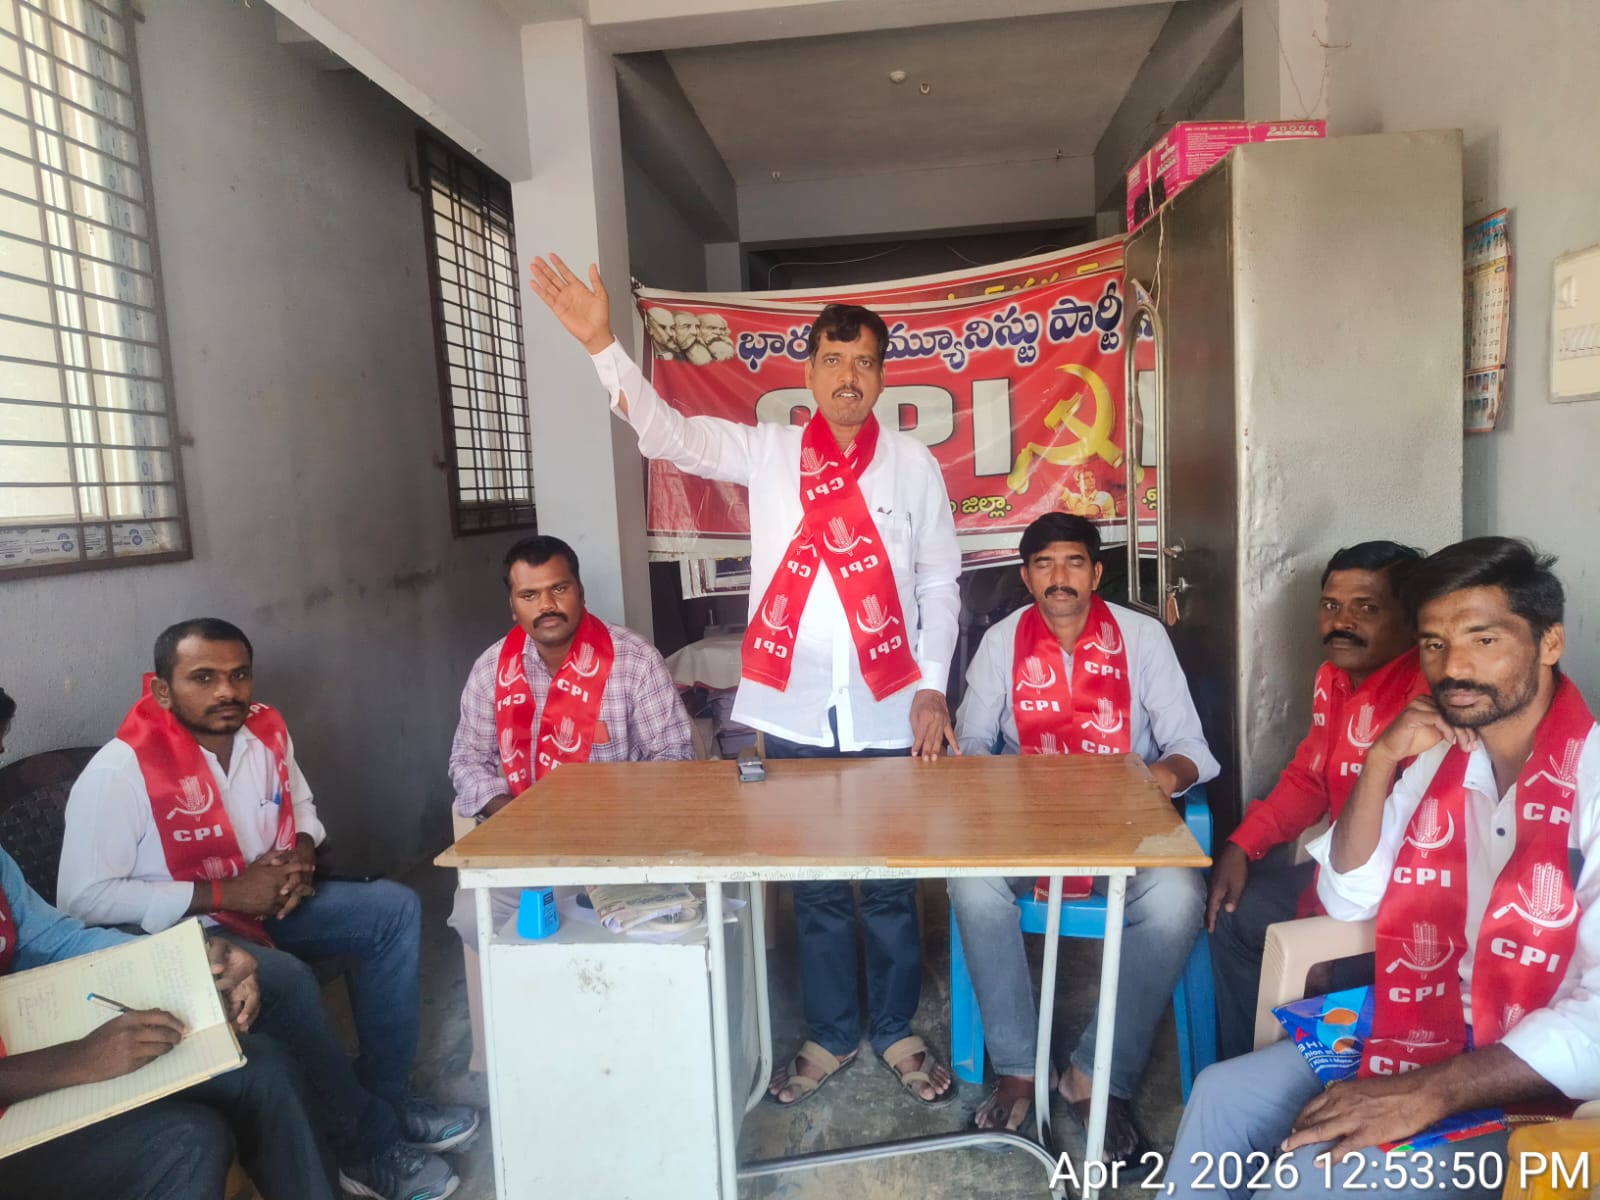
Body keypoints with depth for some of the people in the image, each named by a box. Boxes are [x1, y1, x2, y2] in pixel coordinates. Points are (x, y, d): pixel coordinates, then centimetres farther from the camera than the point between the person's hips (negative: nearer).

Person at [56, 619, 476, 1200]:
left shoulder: (265, 729, -3)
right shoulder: (120, 770, -22)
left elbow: (300, 803, 16)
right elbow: (82, 898, -23)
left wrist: (303, 852, -8)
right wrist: (224, 894, -25)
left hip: (269, 904, 7)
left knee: (395, 907, -7)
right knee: (288, 980, -33)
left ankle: (384, 1092, 1)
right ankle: (369, 1146, -13)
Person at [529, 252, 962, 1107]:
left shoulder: (912, 463, 2)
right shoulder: (765, 451, 3)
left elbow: (939, 583, 4)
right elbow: (668, 434, -9)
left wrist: (933, 684, -3)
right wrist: (603, 345, -21)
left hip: (889, 713, 0)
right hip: (796, 713, 1)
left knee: (891, 885, 12)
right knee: (814, 885, 14)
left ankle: (897, 1030, 33)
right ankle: (831, 1035, 33)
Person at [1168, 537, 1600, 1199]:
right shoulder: (1438, 756, 3)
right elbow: (1349, 902, 4)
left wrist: (1430, 1092, -31)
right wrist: (1380, 762, -9)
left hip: (1536, 1080, -7)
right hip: (1427, 1030, 7)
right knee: (1221, 1096, 5)